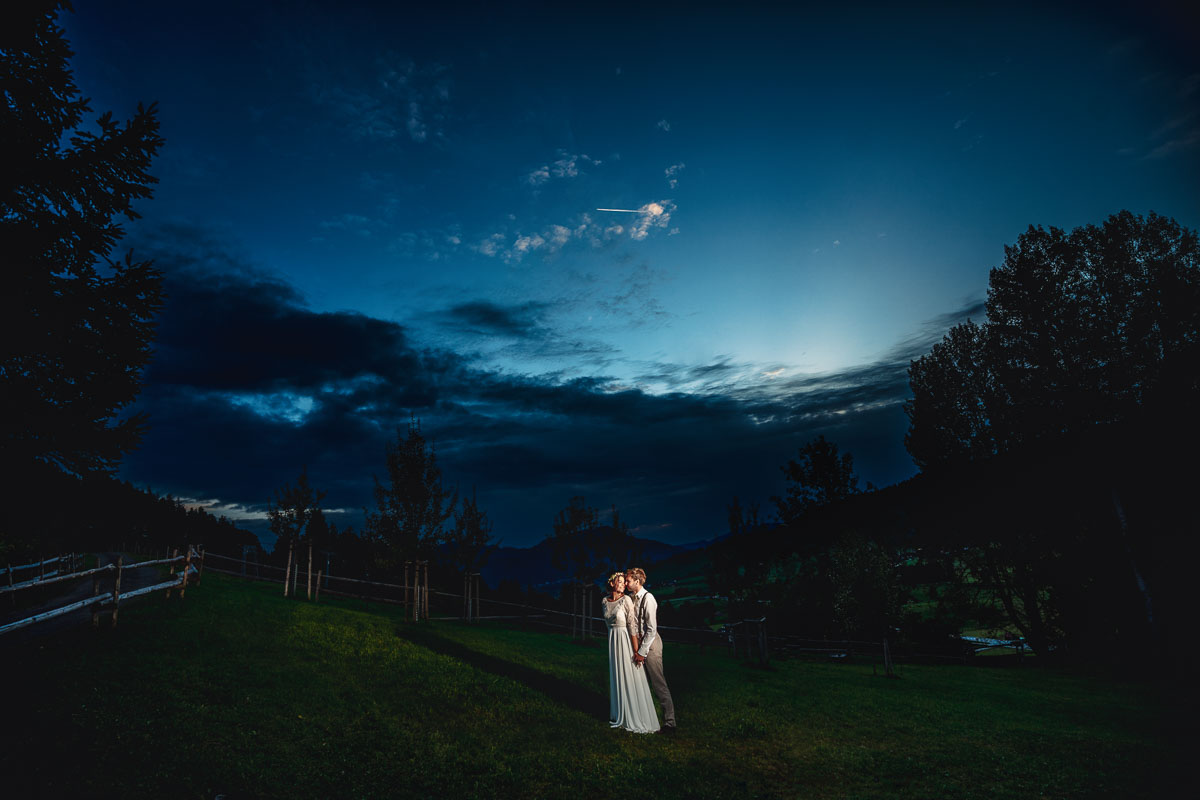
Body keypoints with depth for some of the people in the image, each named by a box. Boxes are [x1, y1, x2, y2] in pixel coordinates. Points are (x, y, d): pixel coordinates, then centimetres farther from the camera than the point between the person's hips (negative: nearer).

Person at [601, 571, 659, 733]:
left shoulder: (626, 600, -13)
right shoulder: (605, 601, 3)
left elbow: (632, 625, -16)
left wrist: (636, 651, -18)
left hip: (626, 640, -6)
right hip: (613, 640, 6)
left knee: (630, 678, 0)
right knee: (616, 677, 14)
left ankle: (636, 719, 11)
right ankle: (620, 715, 28)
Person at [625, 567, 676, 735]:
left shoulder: (648, 598, -16)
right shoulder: (633, 598, 8)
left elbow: (651, 629, -18)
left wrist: (642, 652, -16)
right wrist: (637, 649, 9)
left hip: (650, 643, -8)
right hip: (639, 642, 8)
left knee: (659, 685, -4)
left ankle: (669, 724, 2)